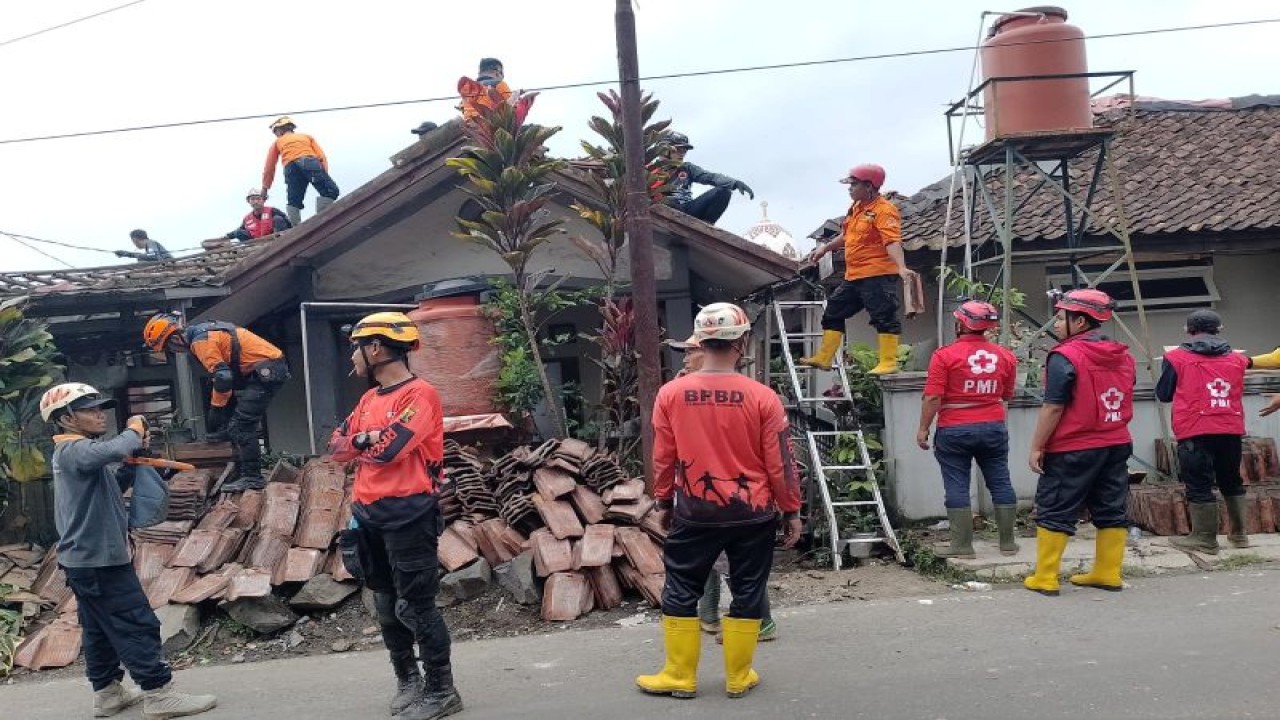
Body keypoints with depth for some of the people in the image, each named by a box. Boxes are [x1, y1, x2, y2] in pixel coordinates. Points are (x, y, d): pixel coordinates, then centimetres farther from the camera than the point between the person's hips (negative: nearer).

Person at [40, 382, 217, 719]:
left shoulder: (71, 452, 15)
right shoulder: (75, 450, -17)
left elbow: (113, 486, 20)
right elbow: (111, 450, -39)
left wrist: (133, 457, 4)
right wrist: (135, 429, -19)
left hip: (85, 559, 10)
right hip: (99, 559, -10)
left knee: (100, 629, 16)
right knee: (138, 624, -7)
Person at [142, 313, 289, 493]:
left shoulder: (200, 341, -15)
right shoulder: (203, 331, 17)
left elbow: (222, 377, -22)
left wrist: (216, 410, -9)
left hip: (267, 371, -11)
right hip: (268, 368, 11)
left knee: (242, 425, -11)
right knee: (237, 424, 15)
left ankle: (252, 478, -8)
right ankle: (242, 474, 20)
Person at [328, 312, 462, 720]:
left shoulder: (419, 394, -12)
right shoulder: (370, 398, 16)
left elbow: (387, 449, -22)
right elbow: (336, 447, 9)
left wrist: (358, 443, -2)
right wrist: (369, 438, -11)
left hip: (408, 514, -8)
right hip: (369, 514, 9)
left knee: (416, 606, -3)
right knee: (386, 605, 15)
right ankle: (407, 680, 29)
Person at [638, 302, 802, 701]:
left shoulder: (670, 394, -6)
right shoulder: (762, 397, -10)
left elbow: (663, 459, 2)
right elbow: (780, 463, -5)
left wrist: (664, 503, 16)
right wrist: (791, 511, 7)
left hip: (695, 512, 1)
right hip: (752, 513, 0)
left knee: (681, 591, 14)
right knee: (747, 593, 12)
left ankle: (680, 676, 21)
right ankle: (738, 678, 22)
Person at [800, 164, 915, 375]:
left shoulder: (884, 210, -14)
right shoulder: (856, 208, 14)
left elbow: (893, 241, -26)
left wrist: (901, 267, -39)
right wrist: (825, 248, 34)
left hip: (878, 275, -10)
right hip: (853, 277, 10)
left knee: (884, 317, -6)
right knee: (833, 311, 13)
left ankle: (889, 362, 1)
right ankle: (823, 358, 21)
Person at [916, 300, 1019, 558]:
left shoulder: (945, 355, -11)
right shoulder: (1005, 355, 3)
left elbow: (933, 397, -15)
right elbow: (1007, 395, 14)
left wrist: (923, 429, -7)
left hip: (954, 430, -4)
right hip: (994, 428, 4)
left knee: (957, 486, 2)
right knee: (1000, 483, 11)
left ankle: (962, 545, 4)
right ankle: (1007, 542, 17)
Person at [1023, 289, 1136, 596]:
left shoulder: (1065, 356, -15)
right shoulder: (1123, 356, 9)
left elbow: (1053, 408, -17)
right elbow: (1123, 401, 17)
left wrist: (1037, 447, -12)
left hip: (1072, 450, -7)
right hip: (1117, 445, 7)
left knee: (1054, 513, 0)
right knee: (1112, 510, 13)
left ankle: (1044, 579, 2)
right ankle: (1108, 573, 19)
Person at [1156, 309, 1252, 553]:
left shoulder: (1176, 358, -2)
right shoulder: (1236, 358, 10)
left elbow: (1163, 394, 5)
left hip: (1195, 432, -5)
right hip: (1231, 430, 5)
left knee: (1199, 485, 0)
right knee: (1231, 482, 18)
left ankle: (1205, 539, 1)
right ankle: (1239, 534, 24)